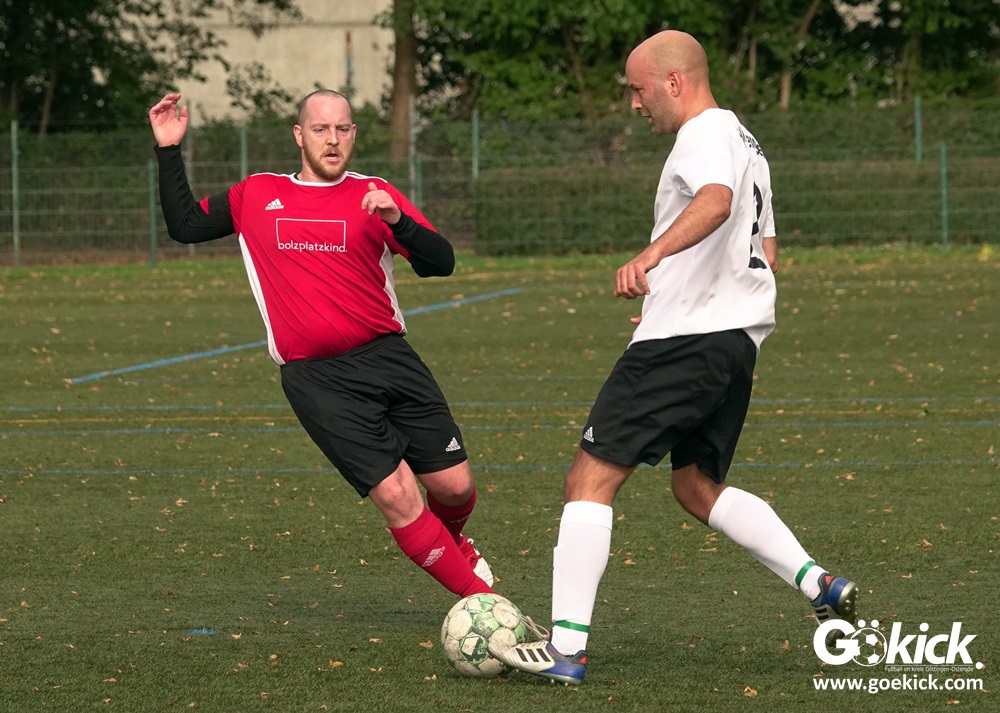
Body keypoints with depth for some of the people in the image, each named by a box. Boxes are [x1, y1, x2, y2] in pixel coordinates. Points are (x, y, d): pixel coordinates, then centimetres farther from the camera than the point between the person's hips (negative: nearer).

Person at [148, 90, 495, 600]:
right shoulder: (257, 195, 11)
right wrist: (169, 150, 11)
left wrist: (396, 220, -22)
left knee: (454, 485, 1)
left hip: (388, 359, 1)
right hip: (316, 380, -1)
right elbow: (184, 225, 19)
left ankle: (452, 546, 37)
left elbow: (440, 262, -4)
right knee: (396, 496, -12)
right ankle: (480, 596, 0)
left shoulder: (373, 195, 6)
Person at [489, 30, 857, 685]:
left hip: (684, 338, -10)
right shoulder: (745, 142, 23)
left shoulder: (707, 134, -9)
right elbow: (767, 255, 29)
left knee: (591, 479, -8)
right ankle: (820, 586, 8)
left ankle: (565, 647, -13)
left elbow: (717, 200, -32)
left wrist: (654, 252, -46)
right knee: (697, 486, 22)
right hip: (739, 337, 10)